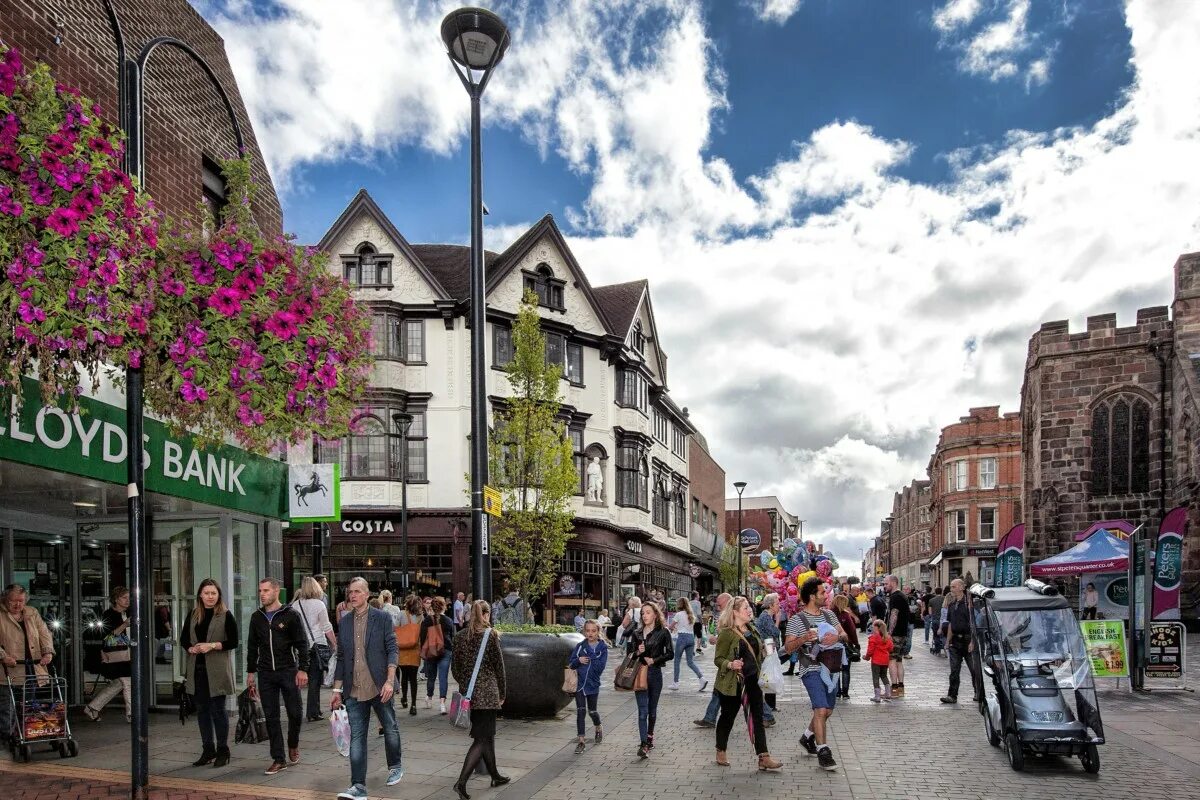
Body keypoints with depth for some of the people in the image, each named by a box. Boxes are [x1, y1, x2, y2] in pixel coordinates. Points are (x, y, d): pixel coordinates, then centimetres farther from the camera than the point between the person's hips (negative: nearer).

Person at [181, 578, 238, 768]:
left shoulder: (226, 616, -3)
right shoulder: (193, 615, 12)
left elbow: (233, 642, -6)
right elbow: (183, 639, 14)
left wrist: (213, 645, -18)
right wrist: (191, 648, -7)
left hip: (217, 670, -5)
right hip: (197, 669, 5)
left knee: (218, 709, -2)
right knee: (202, 709, 11)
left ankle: (222, 751, 9)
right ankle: (208, 750, 22)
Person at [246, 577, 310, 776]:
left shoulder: (290, 615, -5)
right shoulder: (256, 617, 8)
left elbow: (302, 644, -5)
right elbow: (252, 646, 15)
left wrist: (302, 669, -12)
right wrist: (250, 672, 11)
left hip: (288, 672, -3)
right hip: (265, 674, 3)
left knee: (295, 713, 1)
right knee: (271, 717, 4)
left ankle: (293, 745, 29)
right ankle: (278, 759, 11)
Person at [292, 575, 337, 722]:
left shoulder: (295, 604, 5)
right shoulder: (319, 604, -6)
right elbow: (327, 628, -5)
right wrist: (335, 644, 2)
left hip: (301, 645, 4)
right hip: (318, 644, -4)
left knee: (311, 678, 11)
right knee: (315, 679, 2)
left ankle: (314, 711, 15)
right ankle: (313, 713, 4)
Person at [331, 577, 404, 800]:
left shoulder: (382, 618, -2)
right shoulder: (343, 622, 9)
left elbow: (392, 650, -5)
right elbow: (341, 658, 13)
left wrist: (389, 681, -15)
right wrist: (337, 691, 10)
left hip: (379, 688, -3)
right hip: (354, 690, 3)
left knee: (390, 729, 8)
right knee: (357, 737, 0)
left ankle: (395, 766, 34)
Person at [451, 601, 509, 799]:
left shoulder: (460, 635, 4)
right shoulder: (490, 635, -10)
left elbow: (455, 667, 7)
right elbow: (498, 666, -5)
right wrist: (502, 693, 6)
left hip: (468, 692, 6)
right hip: (487, 692, -6)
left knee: (487, 734, 19)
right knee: (481, 739, -3)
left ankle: (495, 776, 29)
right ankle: (461, 782, -14)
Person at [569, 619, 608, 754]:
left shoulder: (603, 648, -7)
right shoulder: (580, 646, -1)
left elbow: (600, 666, -16)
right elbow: (571, 664, -3)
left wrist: (587, 660, -19)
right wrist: (579, 660, -22)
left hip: (593, 684, -1)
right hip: (579, 683, 1)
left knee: (592, 711, 14)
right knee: (581, 711, -3)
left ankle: (598, 729, 44)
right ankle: (581, 741, 3)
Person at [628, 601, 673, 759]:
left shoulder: (662, 632, -1)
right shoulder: (637, 634, 8)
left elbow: (670, 654, -3)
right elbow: (629, 653, 10)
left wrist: (654, 660, -13)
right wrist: (637, 652, -11)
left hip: (655, 673, -1)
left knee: (652, 709, 12)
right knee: (642, 710, -7)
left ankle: (650, 737, 30)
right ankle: (644, 744, -13)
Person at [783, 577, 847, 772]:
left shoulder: (828, 614, 9)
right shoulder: (796, 619, -9)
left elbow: (845, 636, 7)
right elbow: (788, 648, -9)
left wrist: (837, 637, -16)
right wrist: (803, 639, -28)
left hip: (830, 667, 6)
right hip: (811, 670, -6)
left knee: (827, 711, 15)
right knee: (821, 710, -16)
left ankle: (808, 738, 38)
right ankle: (823, 752, -5)